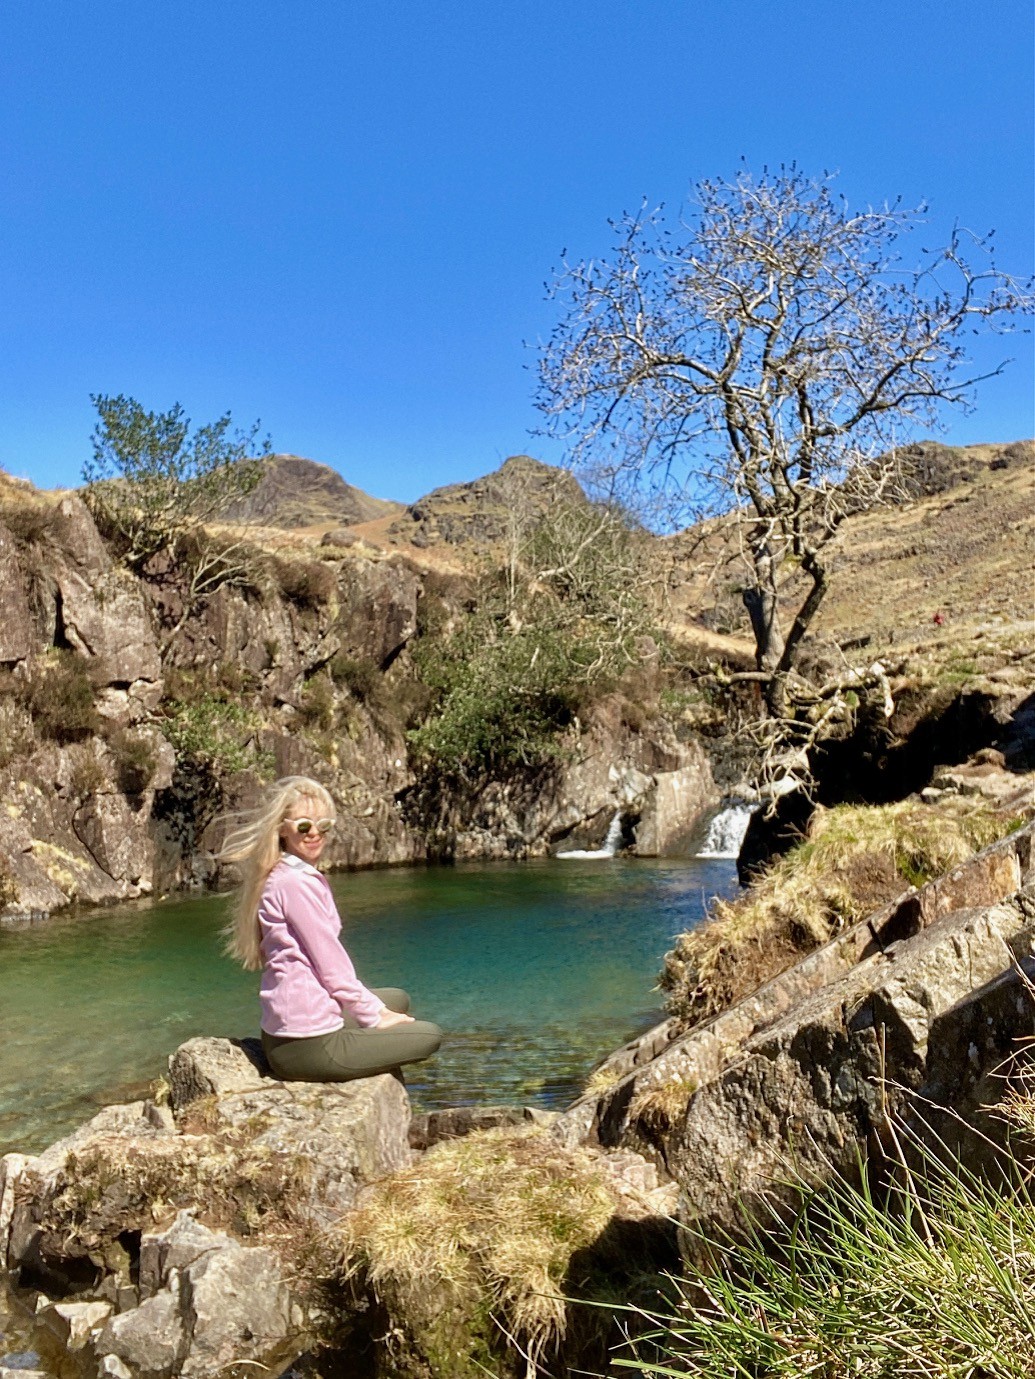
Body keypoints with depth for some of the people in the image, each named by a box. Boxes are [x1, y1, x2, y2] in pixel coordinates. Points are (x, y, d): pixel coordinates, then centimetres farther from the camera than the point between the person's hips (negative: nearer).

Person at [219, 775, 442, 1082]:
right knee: (429, 1035, 1)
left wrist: (375, 1007, 11)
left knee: (397, 1000, 26)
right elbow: (332, 967, -16)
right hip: (308, 1046, -10)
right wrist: (375, 1016, -4)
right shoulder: (296, 883, -19)